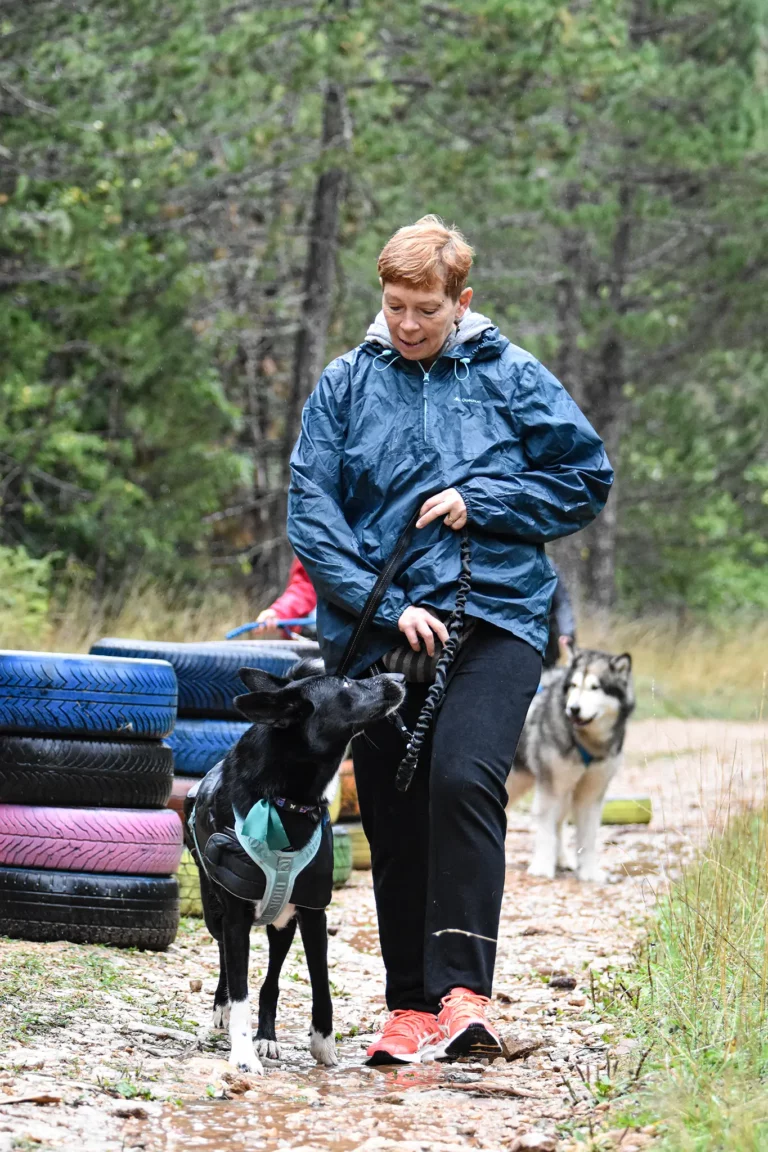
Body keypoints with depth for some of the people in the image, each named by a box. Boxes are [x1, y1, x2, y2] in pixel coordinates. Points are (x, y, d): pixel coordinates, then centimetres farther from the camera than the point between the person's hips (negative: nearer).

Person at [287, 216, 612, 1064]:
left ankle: (462, 994, -27)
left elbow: (587, 480, 9)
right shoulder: (345, 385, 7)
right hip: (373, 633, 2)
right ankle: (411, 1006, 14)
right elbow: (311, 514, 1)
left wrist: (480, 502, -5)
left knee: (463, 778, -24)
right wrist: (387, 606, -11)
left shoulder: (510, 378, 6)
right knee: (393, 819, 4)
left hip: (493, 618, -2)